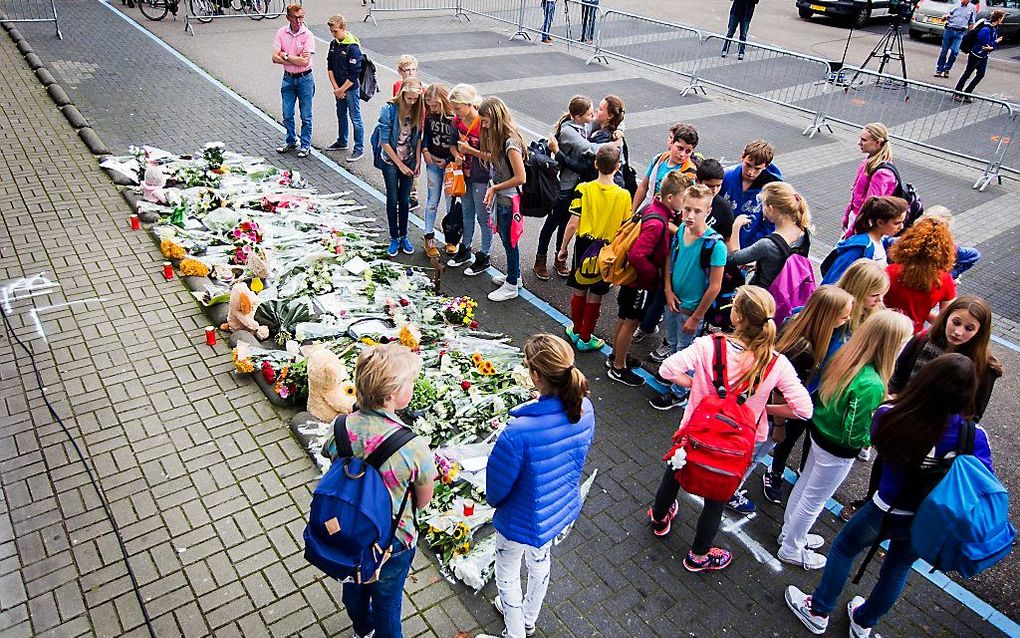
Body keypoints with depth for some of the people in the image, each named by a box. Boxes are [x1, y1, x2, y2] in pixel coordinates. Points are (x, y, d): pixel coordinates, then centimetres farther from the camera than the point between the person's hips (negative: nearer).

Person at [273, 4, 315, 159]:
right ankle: (291, 141, 32)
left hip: (305, 79, -4)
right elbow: (275, 58, -7)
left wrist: (286, 55, -11)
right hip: (288, 78, 4)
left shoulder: (308, 35, -13)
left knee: (306, 116, 5)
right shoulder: (281, 32, -2)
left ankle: (305, 145, 18)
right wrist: (296, 60, -16)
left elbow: (305, 61, -20)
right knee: (287, 114, 13)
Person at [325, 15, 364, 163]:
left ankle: (359, 149, 7)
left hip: (351, 88, -8)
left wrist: (341, 90, -14)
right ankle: (342, 142, 37)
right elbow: (330, 67, 8)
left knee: (355, 119, -1)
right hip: (339, 88, 8)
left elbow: (354, 75, -20)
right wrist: (335, 87, -3)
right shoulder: (333, 44, 5)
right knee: (341, 116, 20)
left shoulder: (353, 47, -19)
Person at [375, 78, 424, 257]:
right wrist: (400, 165, -13)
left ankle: (404, 236, 23)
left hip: (409, 160, 3)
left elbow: (418, 138, 2)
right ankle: (394, 238, 16)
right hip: (391, 160, -3)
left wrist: (417, 162, -3)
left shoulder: (418, 110, -8)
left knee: (405, 199, 9)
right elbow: (385, 142, -16)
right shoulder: (389, 109, -19)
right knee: (393, 199, 4)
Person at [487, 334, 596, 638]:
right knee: (540, 562, 34)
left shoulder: (518, 432, -41)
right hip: (564, 510, 6)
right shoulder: (585, 409, -22)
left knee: (507, 576, 25)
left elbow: (497, 483, -24)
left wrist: (494, 500, 0)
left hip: (523, 521, -6)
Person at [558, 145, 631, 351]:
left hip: (584, 246, 0)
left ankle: (576, 331, 32)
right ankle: (585, 338, 21)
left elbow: (573, 223, -12)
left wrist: (563, 247, 0)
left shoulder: (583, 189, -12)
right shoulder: (624, 195, -11)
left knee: (579, 290, 17)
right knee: (595, 295, 10)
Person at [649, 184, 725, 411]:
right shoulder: (680, 230, -10)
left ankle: (678, 393, 34)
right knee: (673, 344, 26)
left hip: (692, 309, -5)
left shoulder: (715, 244, -27)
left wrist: (696, 317, -17)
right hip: (673, 300, 5)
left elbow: (715, 287, -22)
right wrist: (668, 290, -5)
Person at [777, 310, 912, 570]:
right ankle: (791, 549, 36)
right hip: (837, 451, -7)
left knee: (805, 484, 26)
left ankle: (790, 532, 49)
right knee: (814, 500, 14)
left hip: (819, 431, 7)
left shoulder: (845, 357, -12)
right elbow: (855, 436, -26)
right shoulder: (871, 385, -34)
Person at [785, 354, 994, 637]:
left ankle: (818, 612, 40)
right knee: (898, 569, 28)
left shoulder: (888, 416, -26)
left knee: (843, 549, 25)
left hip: (885, 510, -2)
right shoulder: (973, 436, -26)